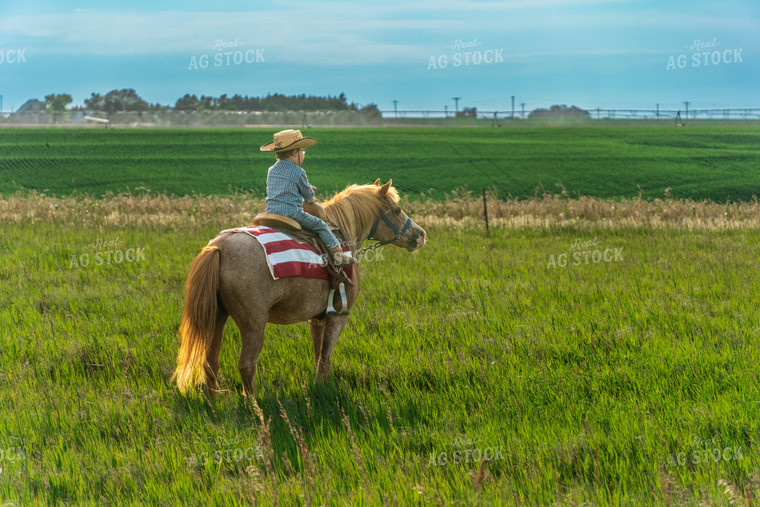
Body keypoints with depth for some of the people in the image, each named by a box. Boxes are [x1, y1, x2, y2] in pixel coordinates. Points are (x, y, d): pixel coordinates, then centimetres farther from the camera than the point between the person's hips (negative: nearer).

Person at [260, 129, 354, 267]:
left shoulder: (271, 170, 12)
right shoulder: (298, 172, -9)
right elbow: (309, 195, 2)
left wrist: (308, 189, 31)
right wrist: (309, 200, 28)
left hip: (271, 213, 7)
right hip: (291, 213, -7)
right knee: (320, 225, 2)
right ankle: (337, 255, -3)